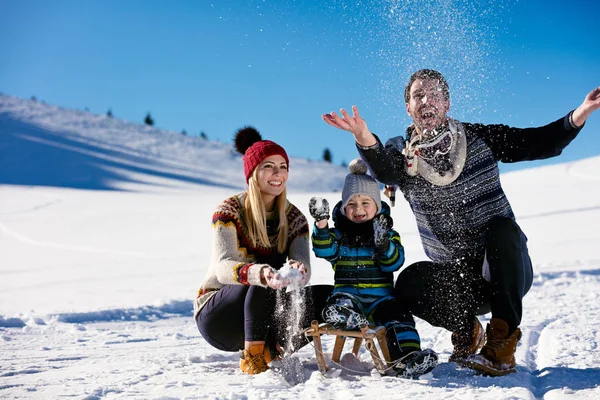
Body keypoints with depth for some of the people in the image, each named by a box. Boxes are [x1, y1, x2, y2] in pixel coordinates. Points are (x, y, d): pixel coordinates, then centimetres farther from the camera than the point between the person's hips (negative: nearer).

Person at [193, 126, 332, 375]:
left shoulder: (294, 218, 0)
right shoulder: (229, 211, -14)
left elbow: (303, 264, -16)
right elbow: (223, 268, -29)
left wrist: (298, 271, -43)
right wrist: (260, 274, -51)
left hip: (264, 317, 5)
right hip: (216, 314, -5)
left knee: (329, 296, -14)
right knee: (264, 285, -34)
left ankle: (271, 350, -10)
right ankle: (252, 356, -22)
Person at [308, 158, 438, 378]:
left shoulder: (389, 234, 10)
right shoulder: (339, 233, 12)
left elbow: (394, 263, -2)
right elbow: (324, 250, -7)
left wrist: (383, 244, -21)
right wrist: (321, 224, -24)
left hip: (380, 295, -1)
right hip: (347, 292, 1)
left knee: (399, 316, -29)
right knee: (335, 308, -34)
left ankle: (406, 357, -42)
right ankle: (352, 321, -59)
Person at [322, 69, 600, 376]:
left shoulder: (479, 138, -2)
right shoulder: (402, 153, -1)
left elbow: (542, 143, -7)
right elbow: (383, 172, -25)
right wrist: (364, 138, -48)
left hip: (507, 272, -1)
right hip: (459, 280, 1)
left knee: (502, 228, -33)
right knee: (410, 282, -26)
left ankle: (501, 344, -27)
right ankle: (465, 328, 4)